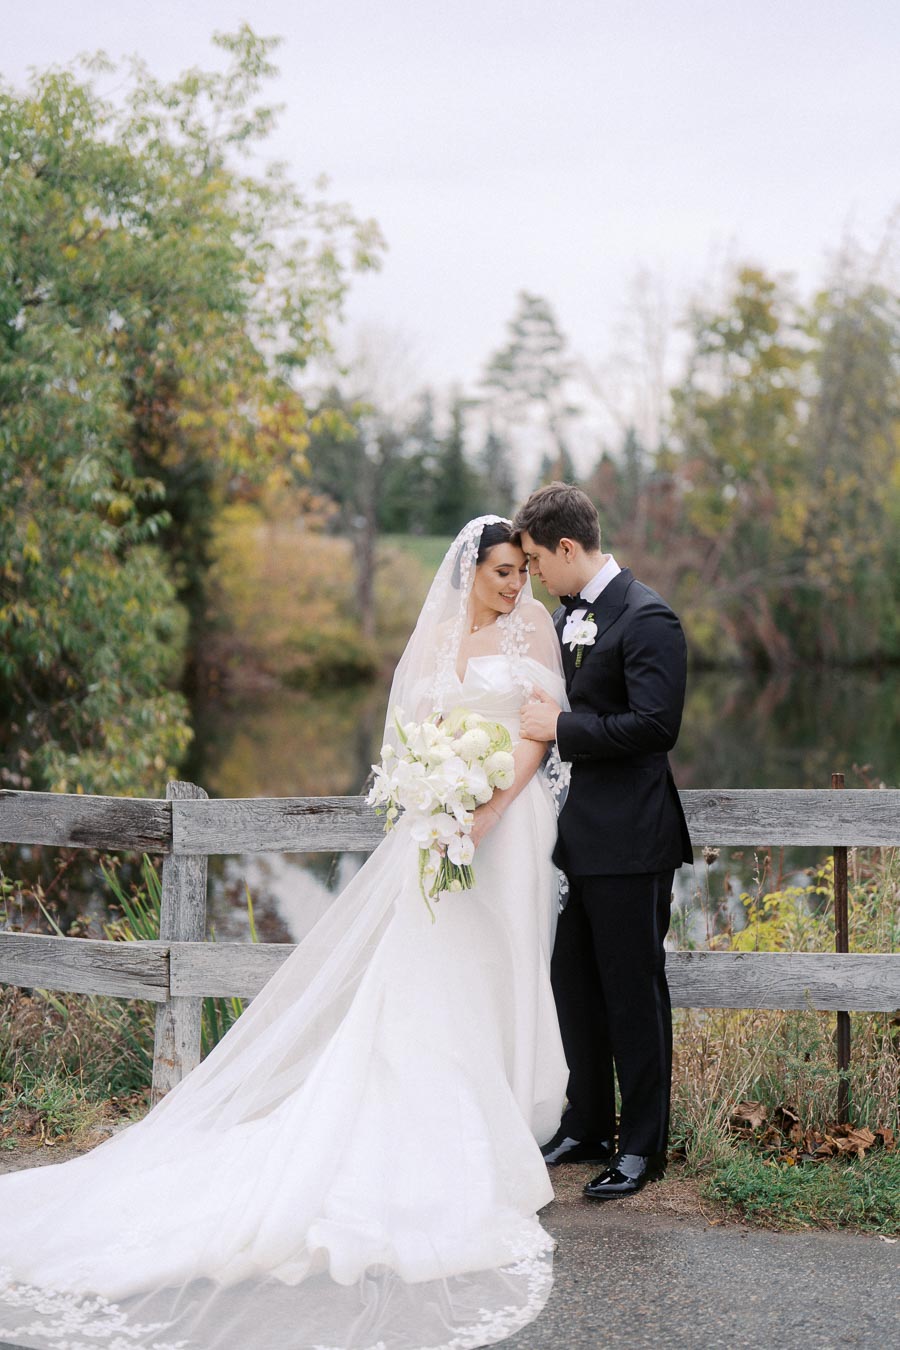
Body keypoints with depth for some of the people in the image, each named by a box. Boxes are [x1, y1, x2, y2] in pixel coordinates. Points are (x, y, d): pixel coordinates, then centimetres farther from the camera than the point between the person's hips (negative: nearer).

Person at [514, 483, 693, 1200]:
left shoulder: (647, 618, -15)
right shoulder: (565, 617, 13)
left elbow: (656, 724, -23)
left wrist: (562, 727, -18)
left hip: (628, 840, -9)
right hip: (576, 836, 9)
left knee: (634, 991, 2)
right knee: (575, 987, 15)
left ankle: (643, 1146, 15)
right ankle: (587, 1127, 30)